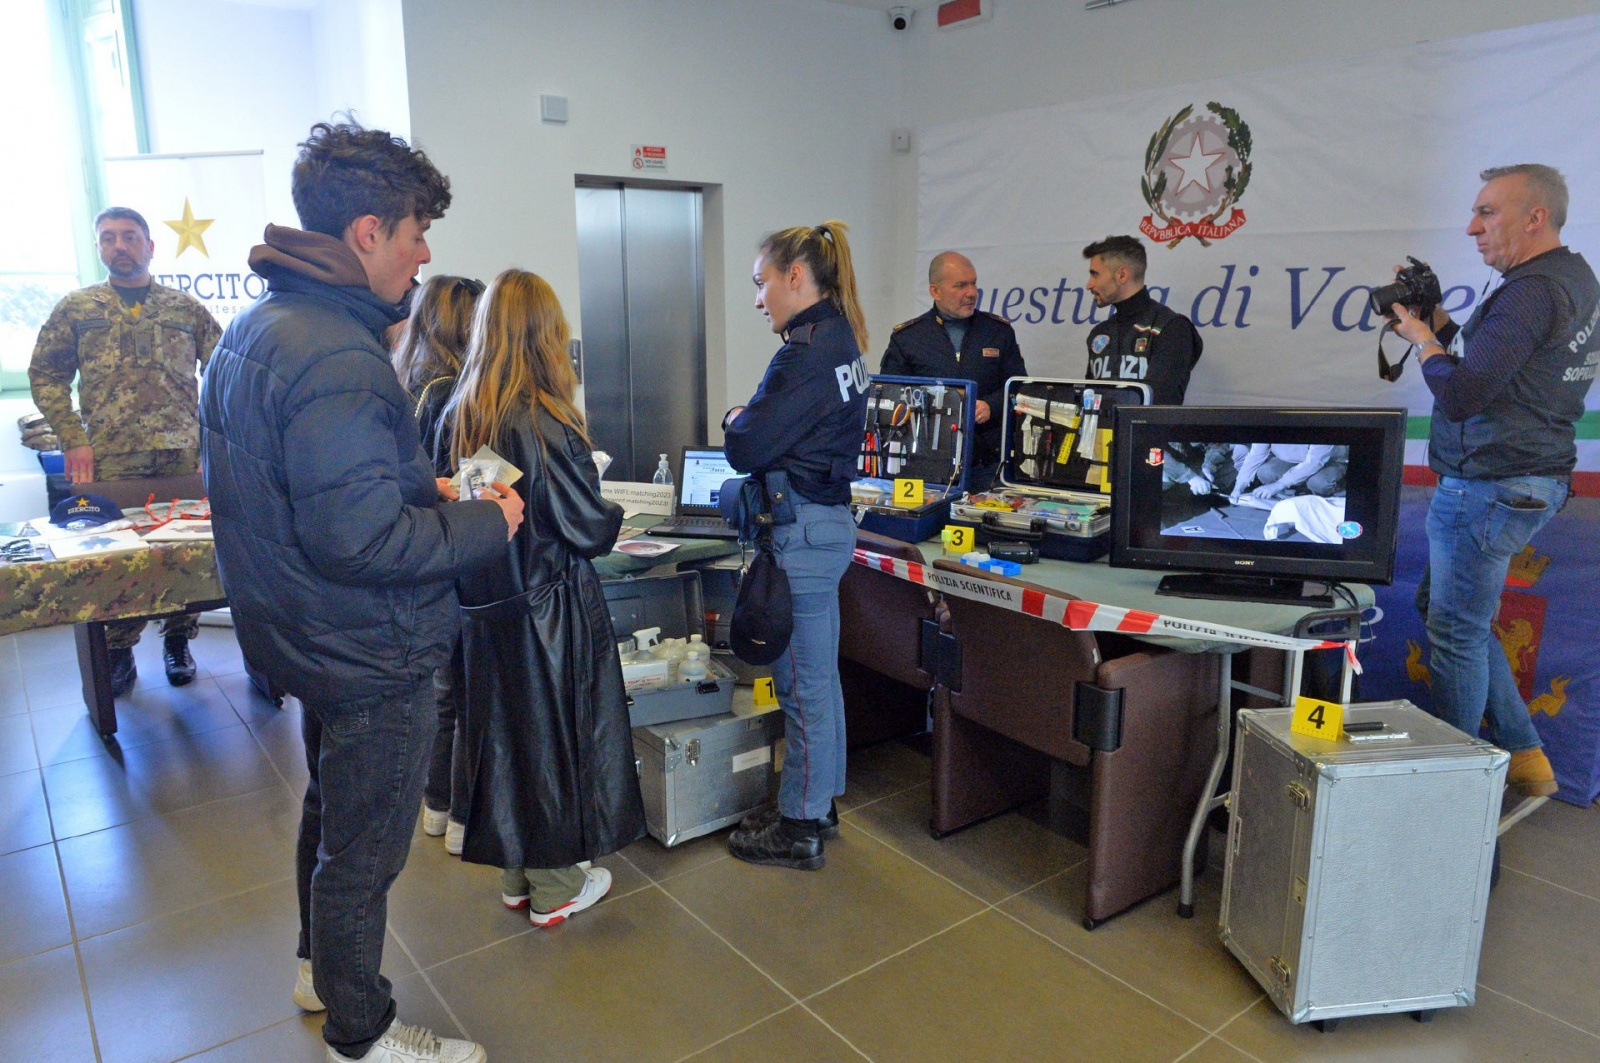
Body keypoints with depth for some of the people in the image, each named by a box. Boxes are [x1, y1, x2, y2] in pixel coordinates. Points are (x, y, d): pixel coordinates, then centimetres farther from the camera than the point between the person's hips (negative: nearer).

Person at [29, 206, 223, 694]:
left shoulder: (187, 307, 11)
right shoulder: (77, 308, 11)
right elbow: (45, 375, 10)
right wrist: (73, 440, -1)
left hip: (183, 455, 0)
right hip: (111, 460, 0)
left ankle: (177, 639, 18)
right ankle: (118, 652, 14)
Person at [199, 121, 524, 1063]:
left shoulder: (255, 327, 6)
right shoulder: (337, 358, -28)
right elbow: (360, 539, -32)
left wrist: (424, 492, 8)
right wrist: (485, 524, -19)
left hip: (310, 635, 10)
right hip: (371, 657, -10)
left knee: (332, 808, 28)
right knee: (363, 848, 9)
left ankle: (321, 967, 51)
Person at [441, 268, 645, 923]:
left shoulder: (459, 414, 1)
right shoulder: (544, 421, -19)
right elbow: (588, 526, -17)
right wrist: (614, 516, 2)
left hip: (483, 607, 7)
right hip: (549, 605, -6)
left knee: (503, 730, 17)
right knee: (554, 729, 8)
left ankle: (516, 874, 34)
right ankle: (555, 886, 24)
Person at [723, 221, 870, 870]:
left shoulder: (804, 353, -19)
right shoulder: (841, 340, 12)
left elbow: (747, 449, -17)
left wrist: (735, 420, 2)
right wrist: (754, 423, 5)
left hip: (801, 530, -10)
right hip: (829, 518, 10)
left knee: (804, 684, 2)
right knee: (819, 676, 19)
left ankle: (799, 830, 17)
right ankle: (820, 803, 34)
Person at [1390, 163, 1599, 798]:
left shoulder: (1532, 292, -20)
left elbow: (1460, 394, -25)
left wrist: (1423, 338, -9)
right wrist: (1440, 324, 10)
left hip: (1489, 489, -11)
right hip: (1532, 478, 11)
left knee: (1456, 633, 1)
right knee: (1463, 622, 21)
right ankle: (1524, 754, 29)